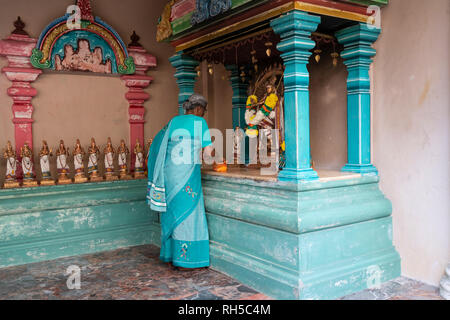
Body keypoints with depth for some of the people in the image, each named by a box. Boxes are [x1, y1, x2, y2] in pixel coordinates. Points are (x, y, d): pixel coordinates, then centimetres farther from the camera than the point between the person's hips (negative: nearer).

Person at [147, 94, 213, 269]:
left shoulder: (174, 121, 13)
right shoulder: (200, 122, -1)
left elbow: (157, 144, 16)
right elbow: (208, 152, -4)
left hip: (169, 172, 6)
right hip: (188, 173, -6)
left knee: (171, 211, 13)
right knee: (187, 212, 0)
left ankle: (169, 254, 21)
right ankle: (184, 259, 4)